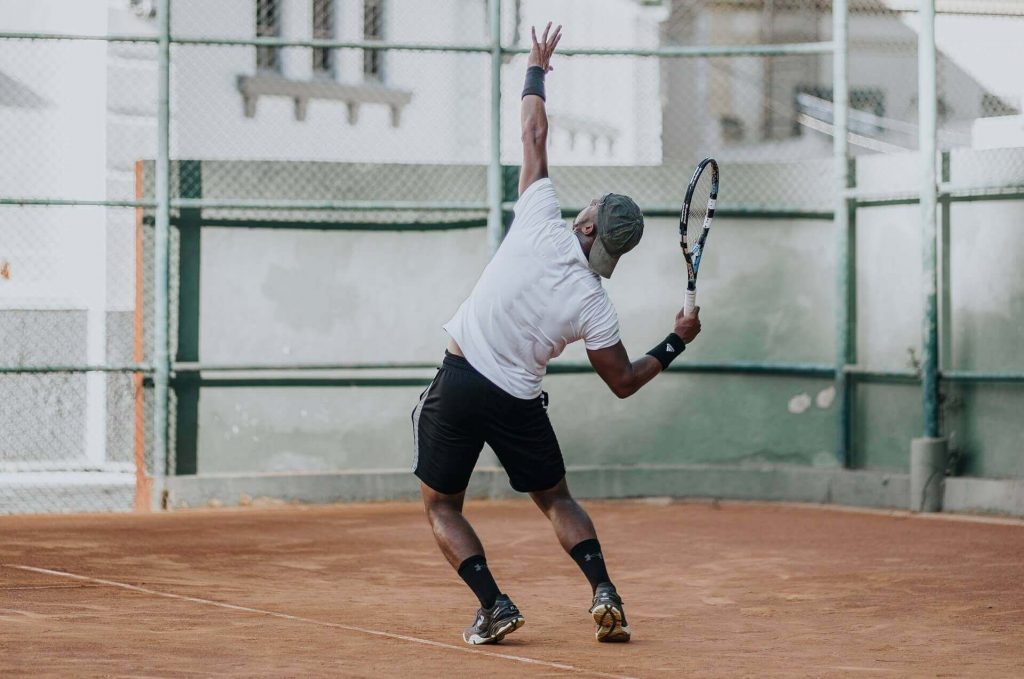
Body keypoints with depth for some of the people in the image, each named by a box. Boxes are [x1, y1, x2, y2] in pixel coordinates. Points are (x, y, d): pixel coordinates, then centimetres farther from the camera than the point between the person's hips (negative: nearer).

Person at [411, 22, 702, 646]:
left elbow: (535, 137, 1)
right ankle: (604, 591, 0)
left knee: (442, 506, 12)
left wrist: (537, 69, 15)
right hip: (518, 402, 1)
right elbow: (624, 381, 1)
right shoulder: (595, 307, -7)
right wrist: (676, 343, 14)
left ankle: (494, 604, -5)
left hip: (459, 381, -1)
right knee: (556, 499, 21)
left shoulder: (541, 227, -9)